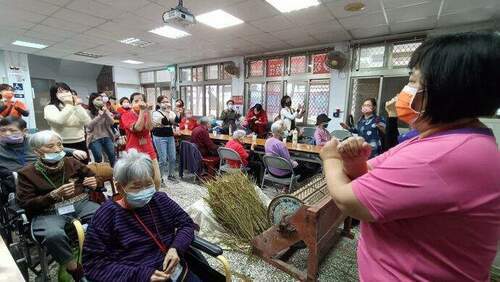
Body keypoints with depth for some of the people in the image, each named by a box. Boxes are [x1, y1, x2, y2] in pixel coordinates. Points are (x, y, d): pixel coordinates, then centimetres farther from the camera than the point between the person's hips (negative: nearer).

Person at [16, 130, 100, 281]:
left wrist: (95, 182, -5)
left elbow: (93, 176, 21)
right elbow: (26, 204, -3)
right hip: (47, 212, -1)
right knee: (53, 235, -36)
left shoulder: (71, 162, 8)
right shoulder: (27, 173, 2)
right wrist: (55, 195, -20)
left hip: (80, 204, 2)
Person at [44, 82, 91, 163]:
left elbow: (87, 122, -6)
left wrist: (78, 106, -10)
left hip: (80, 144, 4)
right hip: (62, 146, -3)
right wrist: (70, 105, -18)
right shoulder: (50, 108, -1)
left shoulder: (77, 107, 10)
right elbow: (59, 120, -23)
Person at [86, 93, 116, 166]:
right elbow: (89, 126, -12)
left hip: (107, 137, 3)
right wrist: (99, 116, -18)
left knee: (112, 156, 1)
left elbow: (111, 122, -1)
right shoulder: (88, 112, -2)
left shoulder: (105, 110, 9)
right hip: (95, 138, -3)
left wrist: (106, 113, -15)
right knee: (98, 159, -7)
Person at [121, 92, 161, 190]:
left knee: (157, 181, 4)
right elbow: (137, 128, -19)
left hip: (149, 151, 4)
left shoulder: (146, 114, 10)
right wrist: (142, 111, -18)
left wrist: (148, 111, -15)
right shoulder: (126, 116, -2)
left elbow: (149, 128, -9)